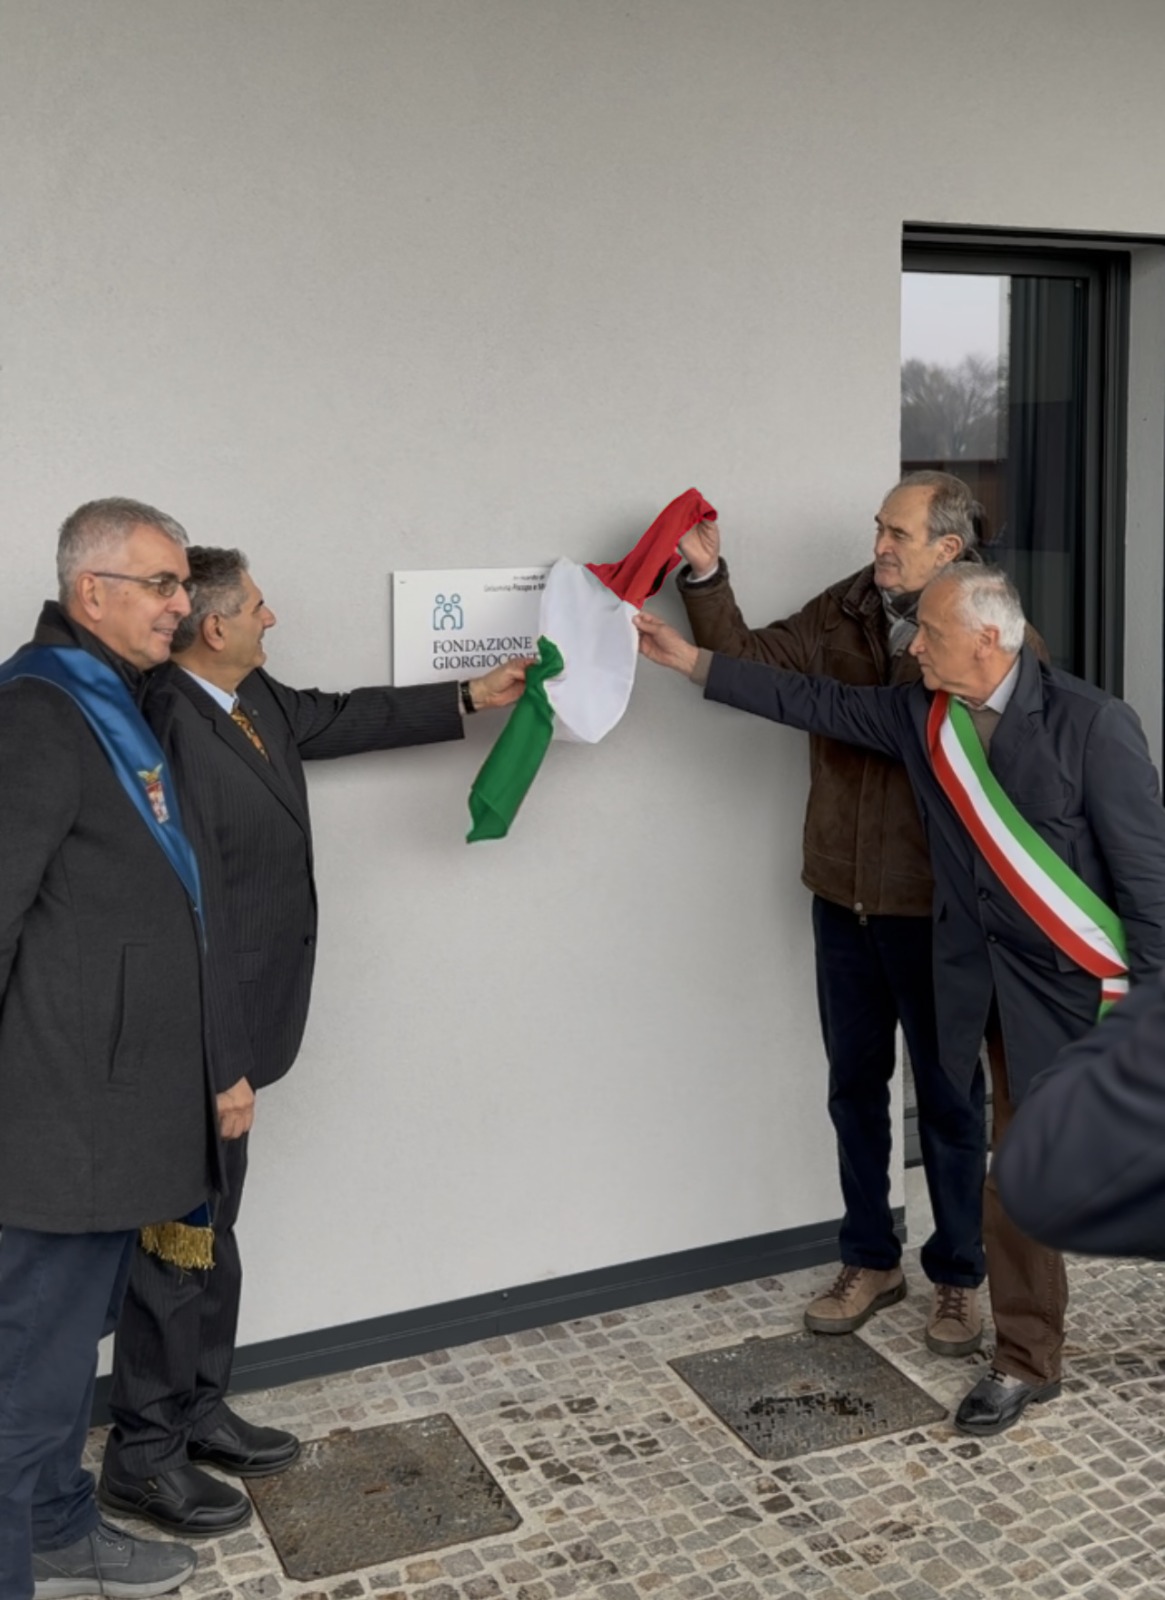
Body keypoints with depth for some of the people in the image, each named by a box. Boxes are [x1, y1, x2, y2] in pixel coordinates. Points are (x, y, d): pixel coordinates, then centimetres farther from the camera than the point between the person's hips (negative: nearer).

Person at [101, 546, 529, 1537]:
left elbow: (341, 718, 21)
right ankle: (144, 1456, 23)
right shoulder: (172, 731, -27)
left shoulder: (251, 698, 2)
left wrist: (469, 698, 27)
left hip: (233, 1026, 9)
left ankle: (198, 1410, 37)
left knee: (210, 1228, 21)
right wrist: (220, 1068, -22)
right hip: (197, 1040, -9)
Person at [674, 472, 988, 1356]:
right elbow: (750, 663, 3)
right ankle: (871, 1260, 33)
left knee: (949, 1094, 10)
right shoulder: (842, 611, 1)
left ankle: (957, 1278, 27)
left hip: (934, 907, -4)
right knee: (855, 1083, 15)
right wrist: (705, 578, -8)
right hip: (843, 895, 5)